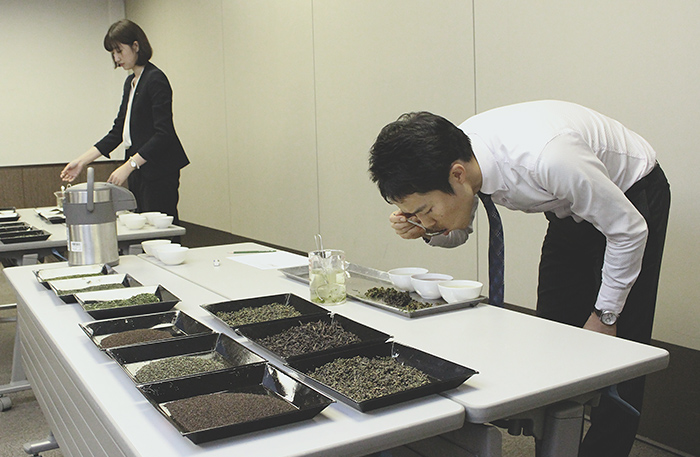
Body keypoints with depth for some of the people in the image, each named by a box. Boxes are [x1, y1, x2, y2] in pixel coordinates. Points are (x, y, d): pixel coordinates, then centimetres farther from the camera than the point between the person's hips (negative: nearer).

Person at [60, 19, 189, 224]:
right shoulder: (130, 82, 16)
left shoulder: (155, 79, -12)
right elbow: (118, 131, 18)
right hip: (138, 172, 9)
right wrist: (82, 160, 13)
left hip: (159, 171, -9)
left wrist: (129, 165, -23)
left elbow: (163, 134, -19)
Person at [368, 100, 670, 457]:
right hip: (571, 210, 6)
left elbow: (628, 230, -26)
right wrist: (426, 231, -23)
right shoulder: (456, 153, -22)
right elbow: (458, 231, 0)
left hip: (633, 197, -6)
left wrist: (605, 313, -16)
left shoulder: (544, 158, -42)